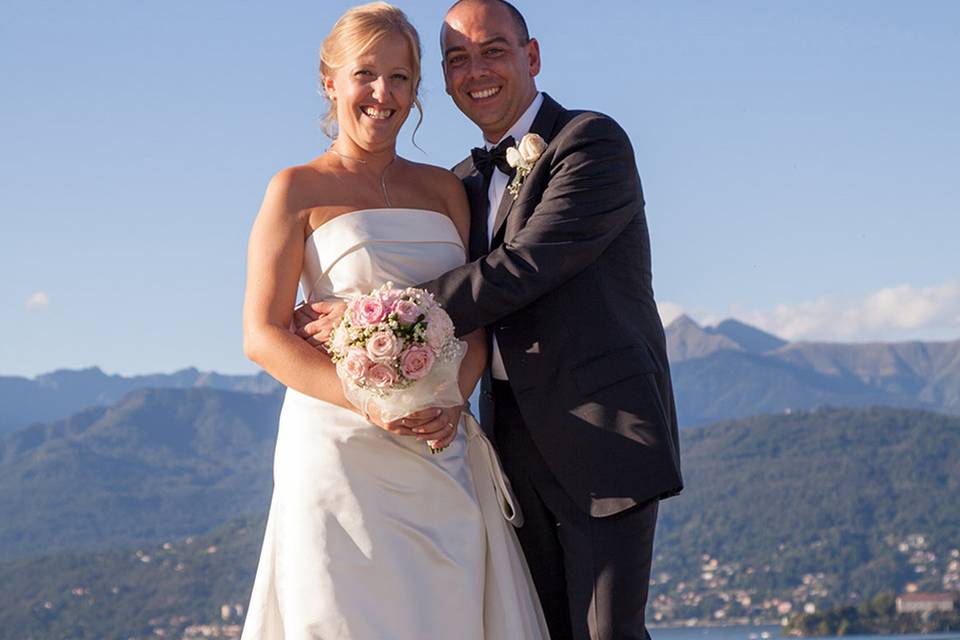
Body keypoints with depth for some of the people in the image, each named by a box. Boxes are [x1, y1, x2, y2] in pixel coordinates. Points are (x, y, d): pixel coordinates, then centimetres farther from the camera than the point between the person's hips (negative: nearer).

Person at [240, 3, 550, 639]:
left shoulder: (443, 189, 15)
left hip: (442, 459, 4)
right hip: (342, 447, -4)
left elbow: (476, 318, 11)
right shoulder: (297, 191, 1)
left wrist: (452, 396, -11)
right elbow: (263, 335, -6)